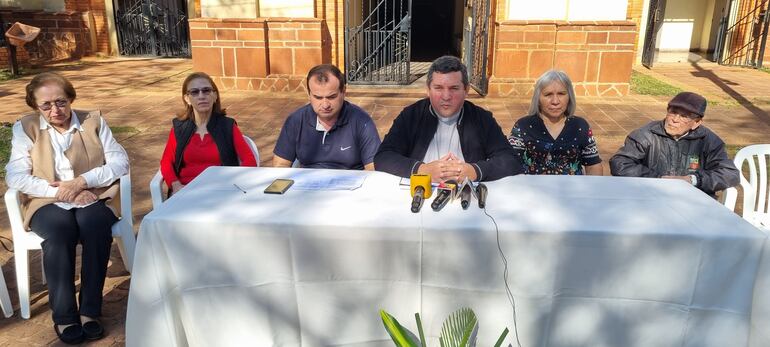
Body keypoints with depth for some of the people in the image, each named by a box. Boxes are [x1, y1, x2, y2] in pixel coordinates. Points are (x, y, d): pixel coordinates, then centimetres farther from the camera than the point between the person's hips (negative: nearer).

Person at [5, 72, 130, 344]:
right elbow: (15, 177, -4)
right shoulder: (25, 128, 6)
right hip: (48, 203, 0)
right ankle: (64, 316, -22)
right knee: (59, 233, -33)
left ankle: (89, 310, -24)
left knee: (95, 227, -33)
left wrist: (82, 181, -15)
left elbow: (120, 161, -2)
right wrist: (60, 191, -16)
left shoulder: (93, 121, 7)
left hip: (92, 198, 0)